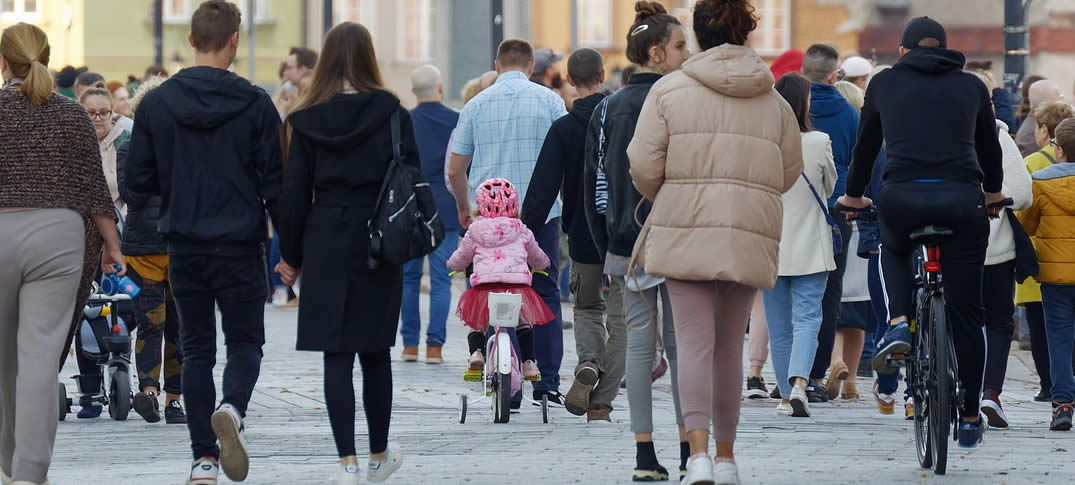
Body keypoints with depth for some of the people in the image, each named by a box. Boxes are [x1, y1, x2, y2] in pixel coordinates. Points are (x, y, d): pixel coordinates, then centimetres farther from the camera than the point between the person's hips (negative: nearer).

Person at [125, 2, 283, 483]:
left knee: (197, 349, 10)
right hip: (240, 247, -2)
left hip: (184, 247, 2)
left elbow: (138, 180, 1)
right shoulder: (255, 104, -8)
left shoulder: (156, 104, -2)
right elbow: (276, 183, -6)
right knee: (245, 342, 10)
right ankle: (231, 409, -21)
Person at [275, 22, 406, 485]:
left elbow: (295, 190, 1)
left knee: (336, 355, 1)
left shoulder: (309, 120, -1)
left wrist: (291, 255, 8)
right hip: (378, 243, 0)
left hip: (326, 242, 0)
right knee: (375, 351, 12)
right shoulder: (392, 113, -3)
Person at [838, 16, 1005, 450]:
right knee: (965, 312, 11)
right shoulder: (972, 87, 17)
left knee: (894, 249, 35)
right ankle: (969, 419, 13)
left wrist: (854, 195, 42)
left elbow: (866, 144, 25)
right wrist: (993, 193, 48)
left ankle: (899, 325, 9)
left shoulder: (885, 83, 15)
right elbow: (990, 146, 29)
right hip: (962, 200, 0)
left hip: (902, 198, 0)